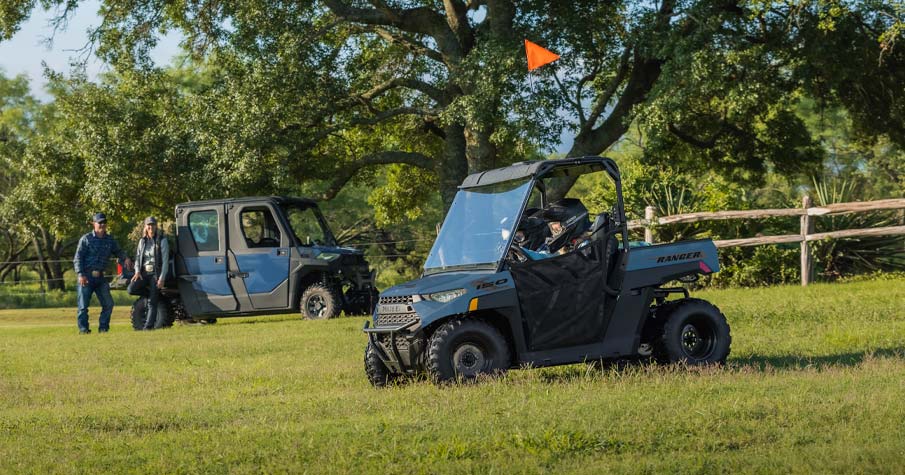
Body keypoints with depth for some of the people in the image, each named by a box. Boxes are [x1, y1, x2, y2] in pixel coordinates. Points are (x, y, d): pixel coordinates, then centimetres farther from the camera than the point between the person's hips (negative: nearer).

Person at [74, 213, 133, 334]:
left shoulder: (110, 240, 10)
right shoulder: (86, 239, -3)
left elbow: (118, 251, 22)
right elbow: (78, 258, -5)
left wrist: (125, 258, -1)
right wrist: (81, 274, -15)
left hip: (100, 277, 4)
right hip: (86, 277, -4)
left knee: (108, 304, 2)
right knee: (83, 305, -3)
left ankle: (103, 327, 12)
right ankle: (83, 328, 5)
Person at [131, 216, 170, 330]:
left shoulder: (162, 240, -2)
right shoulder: (142, 241, 13)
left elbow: (165, 260, -7)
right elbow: (138, 257, 12)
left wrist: (162, 278, -16)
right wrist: (137, 271, -7)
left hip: (156, 273, -5)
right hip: (144, 273, 5)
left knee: (152, 301, -15)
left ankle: (149, 325, -17)